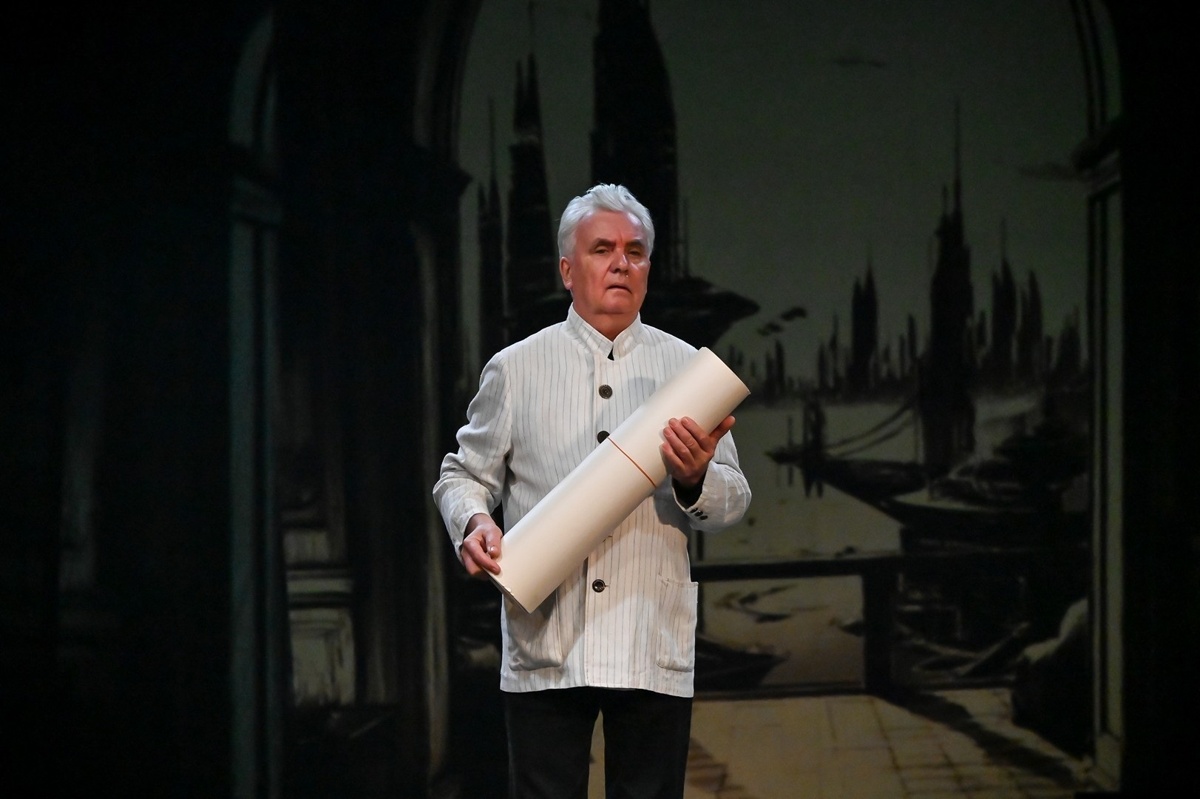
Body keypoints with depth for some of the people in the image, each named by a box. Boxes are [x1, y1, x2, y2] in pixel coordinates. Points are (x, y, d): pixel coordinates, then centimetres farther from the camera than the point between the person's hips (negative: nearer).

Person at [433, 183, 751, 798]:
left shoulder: (684, 368, 10)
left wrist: (695, 479, -13)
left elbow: (732, 502, 9)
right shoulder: (516, 370, 8)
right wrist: (472, 524, -9)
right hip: (543, 649, -1)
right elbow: (463, 475, 13)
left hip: (654, 653, 1)